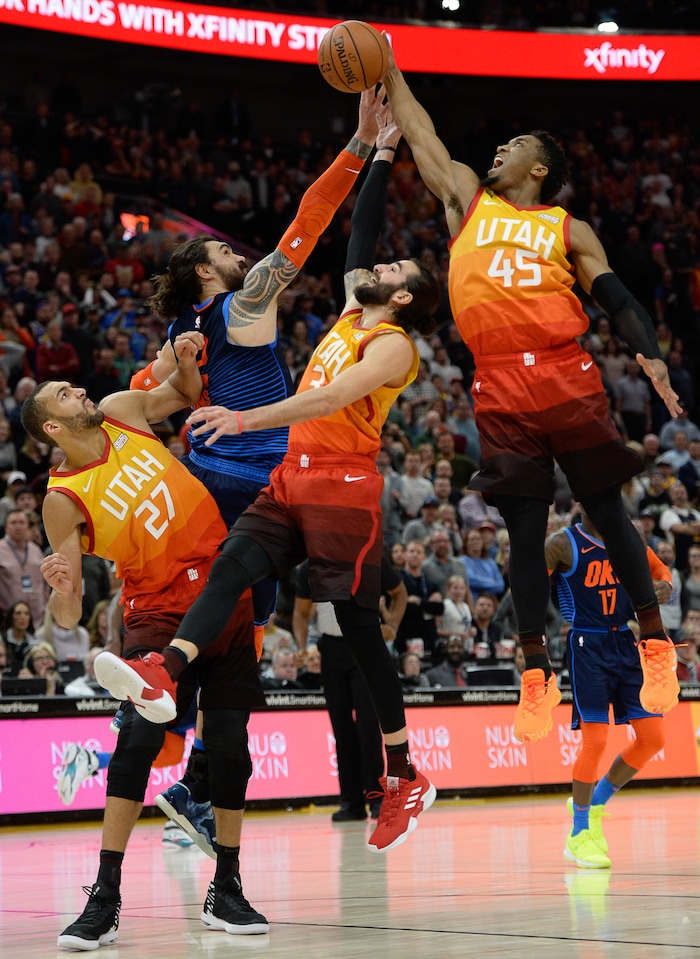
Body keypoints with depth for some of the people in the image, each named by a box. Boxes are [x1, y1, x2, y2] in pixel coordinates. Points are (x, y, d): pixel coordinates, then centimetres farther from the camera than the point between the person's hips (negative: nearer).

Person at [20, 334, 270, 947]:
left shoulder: (120, 410, 2)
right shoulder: (65, 499, -10)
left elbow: (185, 394, 24)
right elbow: (68, 618, -11)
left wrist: (188, 359, 3)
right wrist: (61, 587, -34)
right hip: (159, 614, -4)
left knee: (230, 747, 1)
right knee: (140, 732, -22)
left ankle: (226, 891, 13)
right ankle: (106, 898, -17)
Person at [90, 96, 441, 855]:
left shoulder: (393, 345, -7)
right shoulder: (351, 317, 18)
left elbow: (328, 399, -21)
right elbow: (359, 231, 24)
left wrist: (246, 420, -29)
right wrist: (372, 150, 22)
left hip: (344, 486, -8)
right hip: (295, 477, 8)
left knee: (357, 623, -7)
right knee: (232, 564, -16)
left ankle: (405, 779, 1)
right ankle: (163, 677, -38)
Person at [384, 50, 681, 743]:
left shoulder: (568, 230, 11)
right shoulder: (466, 199, 17)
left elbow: (617, 298, 4)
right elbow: (418, 132, 21)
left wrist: (650, 356, -12)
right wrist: (386, 70, 21)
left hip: (567, 378, -1)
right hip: (499, 389, 2)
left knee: (607, 514, 2)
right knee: (525, 531, 2)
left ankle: (656, 646, 12)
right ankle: (536, 676, 6)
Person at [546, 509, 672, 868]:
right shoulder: (562, 544, -8)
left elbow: (659, 569, 19)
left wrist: (664, 586, -5)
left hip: (626, 643, 6)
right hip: (586, 647, -6)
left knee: (652, 737, 1)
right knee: (596, 741, -11)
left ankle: (595, 802, 21)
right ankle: (580, 834, 5)